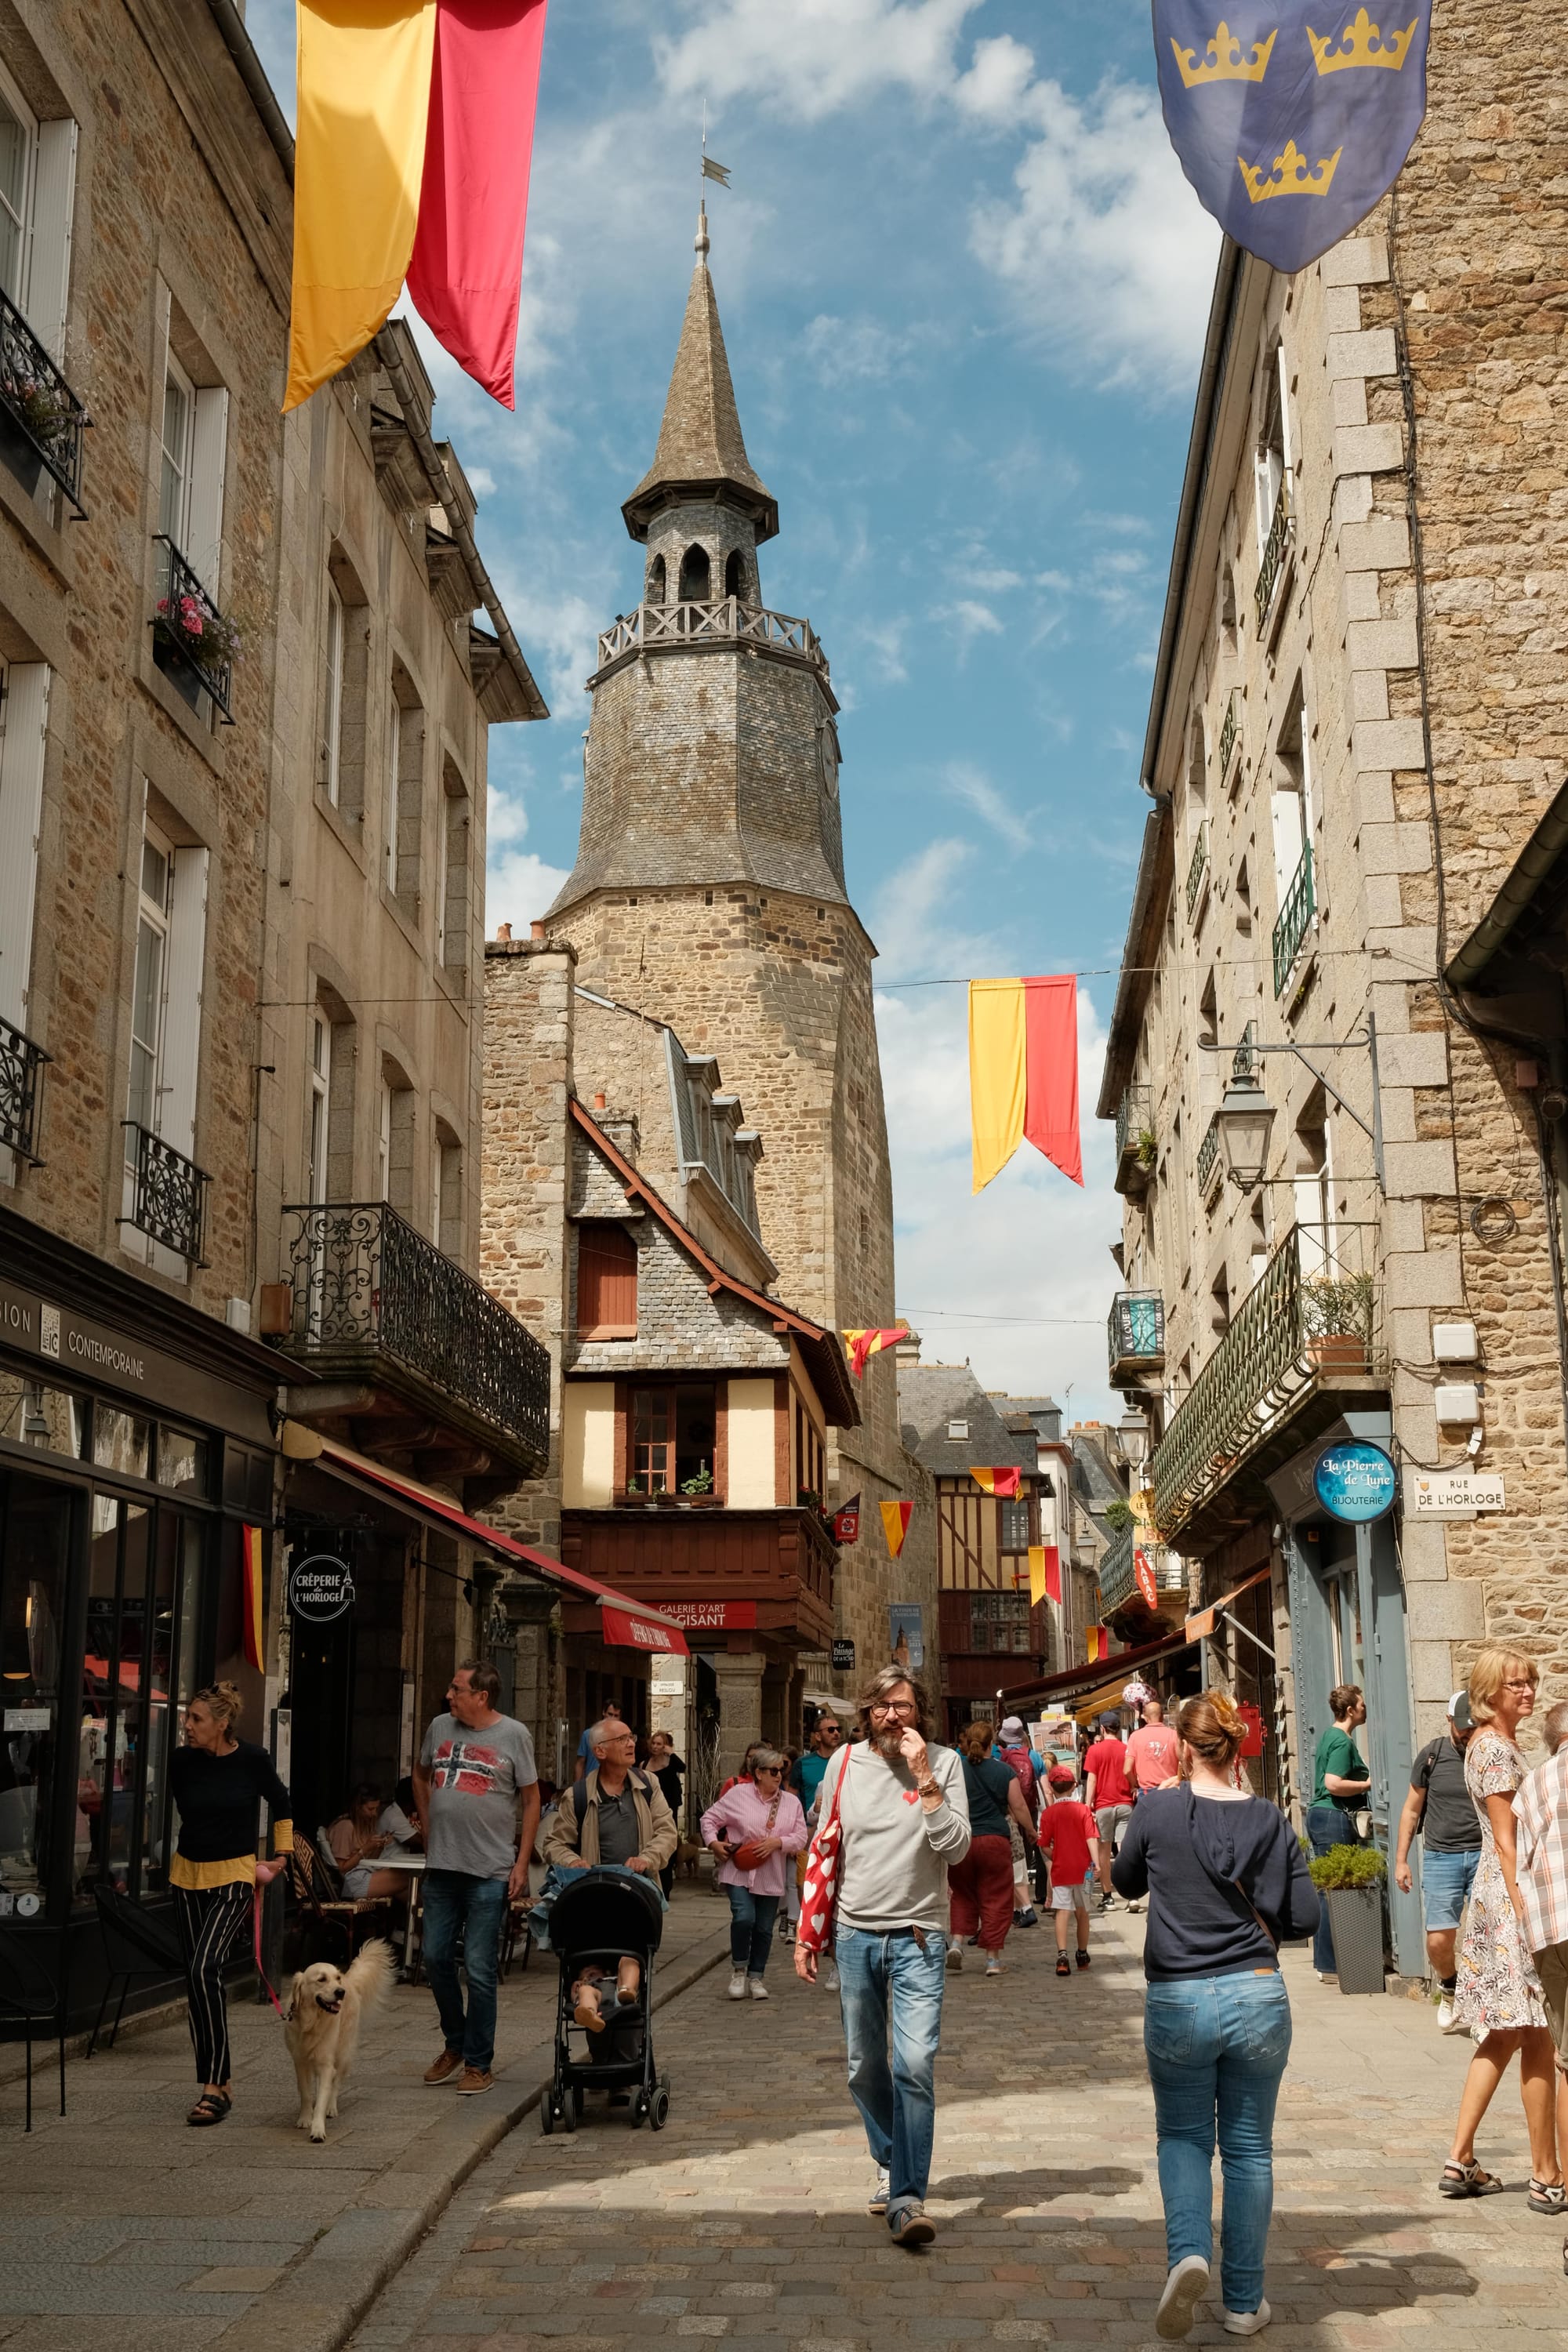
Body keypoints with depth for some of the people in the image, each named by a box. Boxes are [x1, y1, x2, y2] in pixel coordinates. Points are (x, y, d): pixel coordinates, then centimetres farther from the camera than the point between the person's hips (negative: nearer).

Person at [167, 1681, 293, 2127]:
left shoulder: (252, 1759, -10)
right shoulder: (182, 1761, -3)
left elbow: (282, 1806, 6)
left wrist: (280, 1861, 6)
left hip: (234, 1877, -4)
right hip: (189, 1874, 4)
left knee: (204, 1969, -20)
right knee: (197, 1980, 7)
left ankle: (213, 2085, -15)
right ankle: (218, 2085, 19)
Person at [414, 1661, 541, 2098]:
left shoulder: (513, 1735, -5)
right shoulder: (441, 1727, 7)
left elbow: (531, 1799, -1)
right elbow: (421, 1774, 24)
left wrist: (522, 1862, -6)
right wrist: (427, 1825, 14)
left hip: (491, 1871, -5)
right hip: (442, 1866, 5)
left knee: (479, 1970, -2)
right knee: (436, 1958, 10)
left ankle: (478, 2062, 11)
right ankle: (455, 2044, 30)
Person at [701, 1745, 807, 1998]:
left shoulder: (791, 1802, 6)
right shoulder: (739, 1794, -2)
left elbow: (801, 1838, 2)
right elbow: (710, 1818, 4)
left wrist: (778, 1842, -15)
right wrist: (713, 1843, -12)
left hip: (771, 1878, 3)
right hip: (738, 1872, -3)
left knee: (764, 1928, 7)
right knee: (744, 1917, -18)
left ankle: (755, 1977, 24)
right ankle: (738, 1970, 4)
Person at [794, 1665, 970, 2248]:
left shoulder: (943, 1763, -4)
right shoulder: (845, 1762, 3)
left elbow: (957, 1848, -12)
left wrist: (924, 1779, -20)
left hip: (918, 1937, -3)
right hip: (855, 1933, 3)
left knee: (915, 2065, -14)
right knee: (864, 2067, 13)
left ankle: (907, 2198, -10)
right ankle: (890, 2163, 33)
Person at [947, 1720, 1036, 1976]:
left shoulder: (955, 1768, -1)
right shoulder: (1004, 1771, -1)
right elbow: (1019, 1806, 3)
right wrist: (1030, 1831, 18)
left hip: (960, 1841, 1)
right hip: (995, 1840, -1)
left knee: (962, 1894, 17)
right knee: (995, 1898, 6)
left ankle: (957, 1941, -1)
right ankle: (992, 1958, 6)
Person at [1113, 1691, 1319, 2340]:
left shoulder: (1157, 1810, -8)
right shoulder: (1270, 1820, -4)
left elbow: (1126, 1881, 10)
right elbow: (1303, 1918, -2)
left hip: (1177, 2001, -1)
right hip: (1257, 1996, 1)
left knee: (1182, 2136, 17)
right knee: (1249, 2148, 14)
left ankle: (1188, 2252, -7)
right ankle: (1244, 2301, 19)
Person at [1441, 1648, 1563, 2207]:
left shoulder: (1497, 1743, 17)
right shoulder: (1495, 1748, -13)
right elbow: (1506, 1841, -17)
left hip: (1497, 1894, 10)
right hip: (1511, 1894, -10)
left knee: (1504, 2035, 13)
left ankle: (1461, 2161, 16)